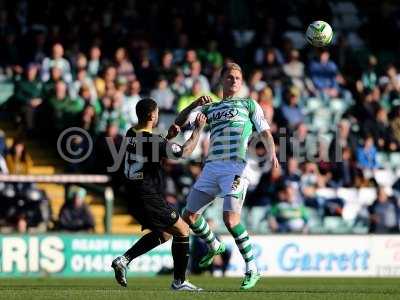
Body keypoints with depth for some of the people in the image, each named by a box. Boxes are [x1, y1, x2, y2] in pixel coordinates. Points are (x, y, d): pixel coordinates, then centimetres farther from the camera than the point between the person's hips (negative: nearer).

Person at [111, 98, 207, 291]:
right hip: (149, 198, -9)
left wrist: (169, 137, 13)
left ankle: (124, 260, 10)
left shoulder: (131, 134, 5)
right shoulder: (152, 140, -20)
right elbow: (184, 152, -10)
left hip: (134, 198, 9)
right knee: (182, 230, 5)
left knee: (164, 233, 22)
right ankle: (179, 281, 8)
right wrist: (198, 129, 2)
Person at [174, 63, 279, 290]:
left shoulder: (249, 104, 16)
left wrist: (272, 153, -12)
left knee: (231, 219, -20)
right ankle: (214, 246, 32)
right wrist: (196, 104, 2)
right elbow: (180, 123, 19)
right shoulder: (211, 108, 25)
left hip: (236, 166, -5)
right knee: (190, 216, 4)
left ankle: (252, 269, -9)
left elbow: (266, 132, 7)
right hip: (212, 166, 5)